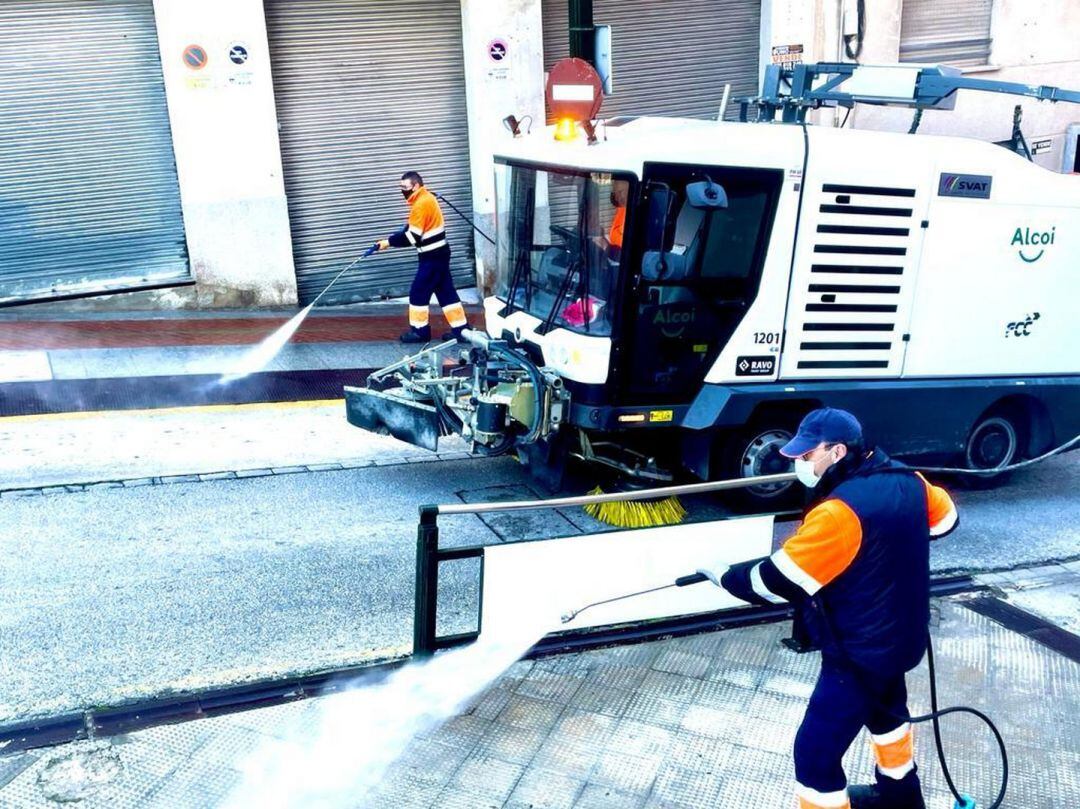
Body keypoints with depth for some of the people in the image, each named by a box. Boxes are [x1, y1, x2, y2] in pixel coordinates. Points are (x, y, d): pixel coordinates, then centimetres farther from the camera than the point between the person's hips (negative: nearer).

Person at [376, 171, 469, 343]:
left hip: (433, 256, -10)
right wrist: (392, 239, 4)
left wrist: (389, 242, -13)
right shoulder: (425, 198, 12)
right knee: (445, 291, 10)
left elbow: (412, 236, -22)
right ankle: (461, 328, 12)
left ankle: (420, 331, 9)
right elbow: (411, 229, 15)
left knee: (418, 292, 0)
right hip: (438, 253, 10)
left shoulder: (422, 203, -20)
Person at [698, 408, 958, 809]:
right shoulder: (906, 480, -6)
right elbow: (945, 517, 15)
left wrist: (725, 576, -12)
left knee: (815, 753, 1)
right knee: (886, 711, 34)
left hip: (858, 653, -10)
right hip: (899, 635, 10)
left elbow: (778, 580, -28)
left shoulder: (841, 511, -31)